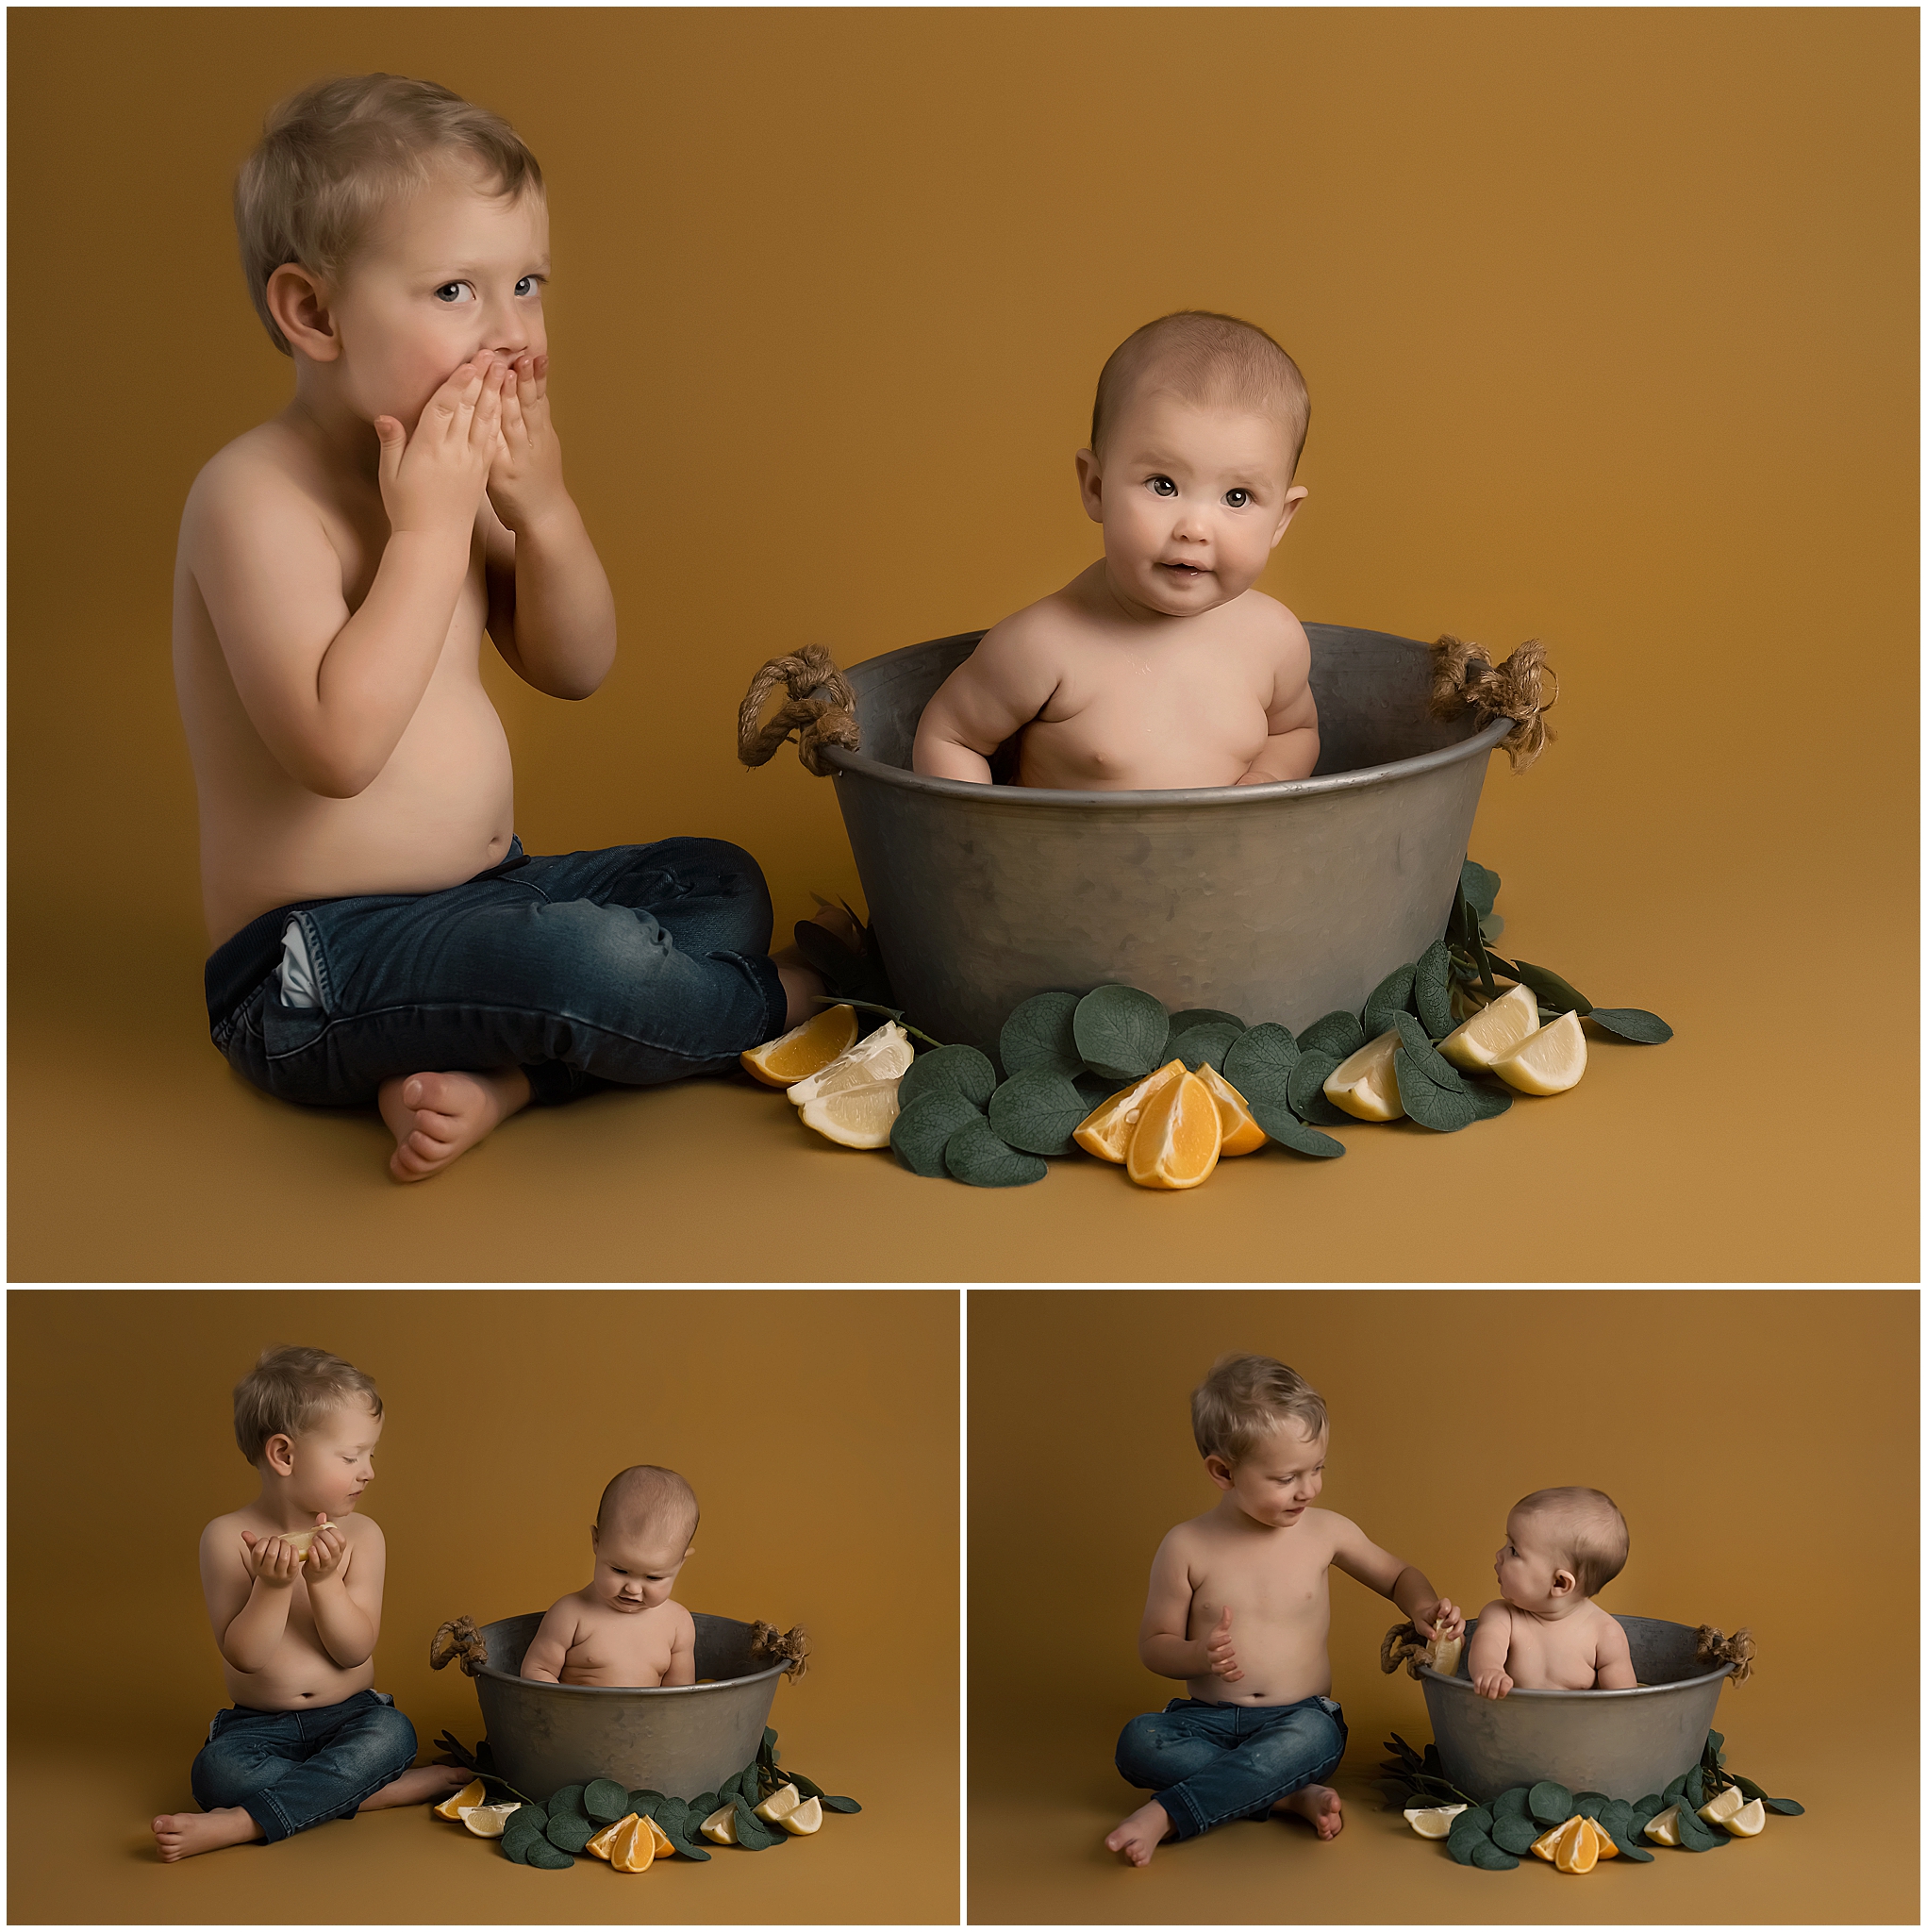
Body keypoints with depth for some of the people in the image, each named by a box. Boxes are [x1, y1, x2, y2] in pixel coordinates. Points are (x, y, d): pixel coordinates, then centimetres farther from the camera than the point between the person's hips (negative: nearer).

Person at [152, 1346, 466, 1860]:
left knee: (393, 1735, -31)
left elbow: (355, 1651, -7)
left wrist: (325, 1581, -21)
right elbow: (243, 1655, -12)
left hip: (349, 1715, 2)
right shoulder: (228, 1538, -7)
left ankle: (238, 1825, -31)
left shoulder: (360, 1536, -1)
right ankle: (406, 1786, -28)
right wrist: (273, 1586, -26)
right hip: (259, 1724, -1)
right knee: (216, 1771, -32)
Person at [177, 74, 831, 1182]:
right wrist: (429, 527, -25)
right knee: (591, 960, -31)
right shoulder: (257, 497, -19)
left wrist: (544, 508, -9)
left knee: (718, 881, 11)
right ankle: (782, 1003, 3)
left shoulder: (452, 468, 8)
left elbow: (575, 670, 8)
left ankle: (496, 1081, -14)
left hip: (484, 895, 10)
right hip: (315, 968, -9)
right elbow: (337, 745, -30)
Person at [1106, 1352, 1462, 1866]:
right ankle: (1292, 1796, -28)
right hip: (1207, 1719, 0)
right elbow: (1153, 1645, 2)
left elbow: (1397, 1576, 18)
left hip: (1300, 1715, 0)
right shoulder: (1186, 1548, -4)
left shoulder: (1326, 1532, 1)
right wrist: (1200, 1655, -20)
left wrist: (1423, 1609, -5)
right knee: (1137, 1743, -30)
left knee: (1313, 1738, -36)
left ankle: (1166, 1815, -34)